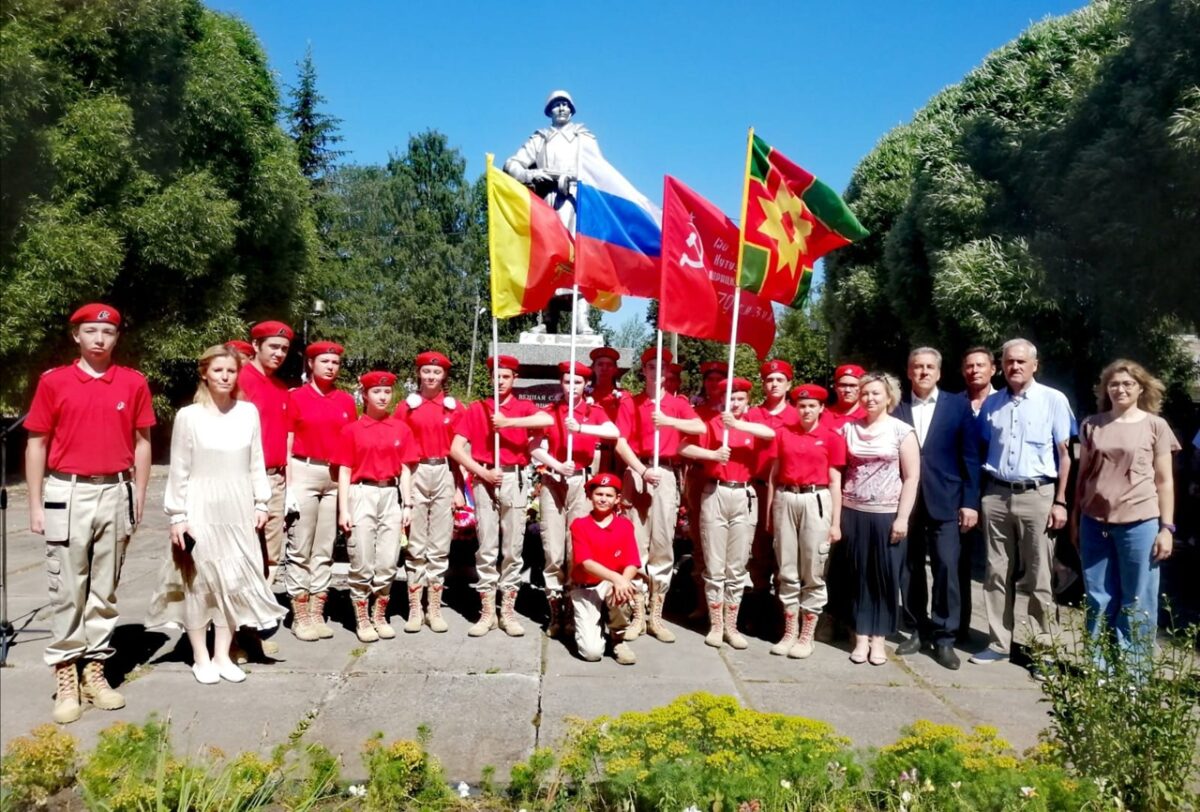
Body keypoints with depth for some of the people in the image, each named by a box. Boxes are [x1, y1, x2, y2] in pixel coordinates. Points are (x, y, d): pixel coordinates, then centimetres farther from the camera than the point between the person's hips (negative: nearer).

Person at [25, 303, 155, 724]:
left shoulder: (134, 383, 5)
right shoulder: (53, 381, 2)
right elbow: (37, 444, 3)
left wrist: (139, 498, 4)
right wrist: (36, 504, 0)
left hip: (115, 492, 1)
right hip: (66, 492, -1)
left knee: (105, 588, 9)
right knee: (67, 588, 2)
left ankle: (95, 668, 19)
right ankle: (66, 676, 11)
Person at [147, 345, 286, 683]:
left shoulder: (249, 412, 4)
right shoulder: (188, 416, -4)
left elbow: (256, 463, 8)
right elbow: (179, 470, -3)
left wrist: (261, 502, 6)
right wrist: (177, 515, -5)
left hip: (238, 509, 3)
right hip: (201, 509, -3)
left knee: (235, 580, 5)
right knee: (199, 581, 2)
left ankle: (223, 655, 17)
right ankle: (201, 658, 16)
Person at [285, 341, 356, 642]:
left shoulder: (347, 401, 10)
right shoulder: (296, 397, 1)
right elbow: (287, 445, -1)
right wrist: (289, 485, -7)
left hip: (336, 477, 3)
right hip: (304, 473, -3)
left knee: (325, 548, 7)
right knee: (300, 547, 0)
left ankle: (317, 614, 15)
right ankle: (300, 617, 7)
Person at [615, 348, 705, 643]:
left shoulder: (678, 404, 11)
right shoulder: (629, 403, 9)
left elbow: (700, 427, -8)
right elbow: (621, 443, -1)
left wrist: (668, 420, -20)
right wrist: (642, 470, -14)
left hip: (666, 475, 1)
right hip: (636, 473, -1)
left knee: (663, 544, 0)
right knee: (636, 543, -1)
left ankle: (656, 615, 8)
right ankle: (637, 615, 6)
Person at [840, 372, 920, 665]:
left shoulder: (902, 431, -2)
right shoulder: (848, 429, 7)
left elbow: (912, 478, -4)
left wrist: (902, 518, -10)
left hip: (887, 515, -2)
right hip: (853, 513, 2)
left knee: (885, 577, 3)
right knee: (858, 576, 5)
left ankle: (878, 638, 15)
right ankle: (861, 637, 14)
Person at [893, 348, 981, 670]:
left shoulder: (958, 406, 4)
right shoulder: (897, 408, 5)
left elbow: (970, 457, 2)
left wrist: (970, 502, -4)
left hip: (944, 502, -1)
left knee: (946, 569, -4)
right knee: (910, 570, 8)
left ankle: (944, 637, 8)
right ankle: (918, 630, 21)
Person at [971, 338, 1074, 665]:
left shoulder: (1054, 400, -2)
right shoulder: (991, 403, 8)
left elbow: (1064, 454, -1)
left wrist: (1060, 502, -5)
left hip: (1036, 495, -3)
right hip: (996, 495, 4)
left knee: (1038, 578, 3)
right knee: (997, 573, 9)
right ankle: (999, 642, 18)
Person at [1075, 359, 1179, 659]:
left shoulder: (1155, 426, 2)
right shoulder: (1092, 425, 8)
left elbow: (1165, 481, 2)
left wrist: (1166, 527, -3)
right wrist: (1075, 519, 11)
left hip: (1139, 524, -2)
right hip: (1095, 523, 2)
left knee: (1137, 602, 5)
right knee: (1099, 600, 9)